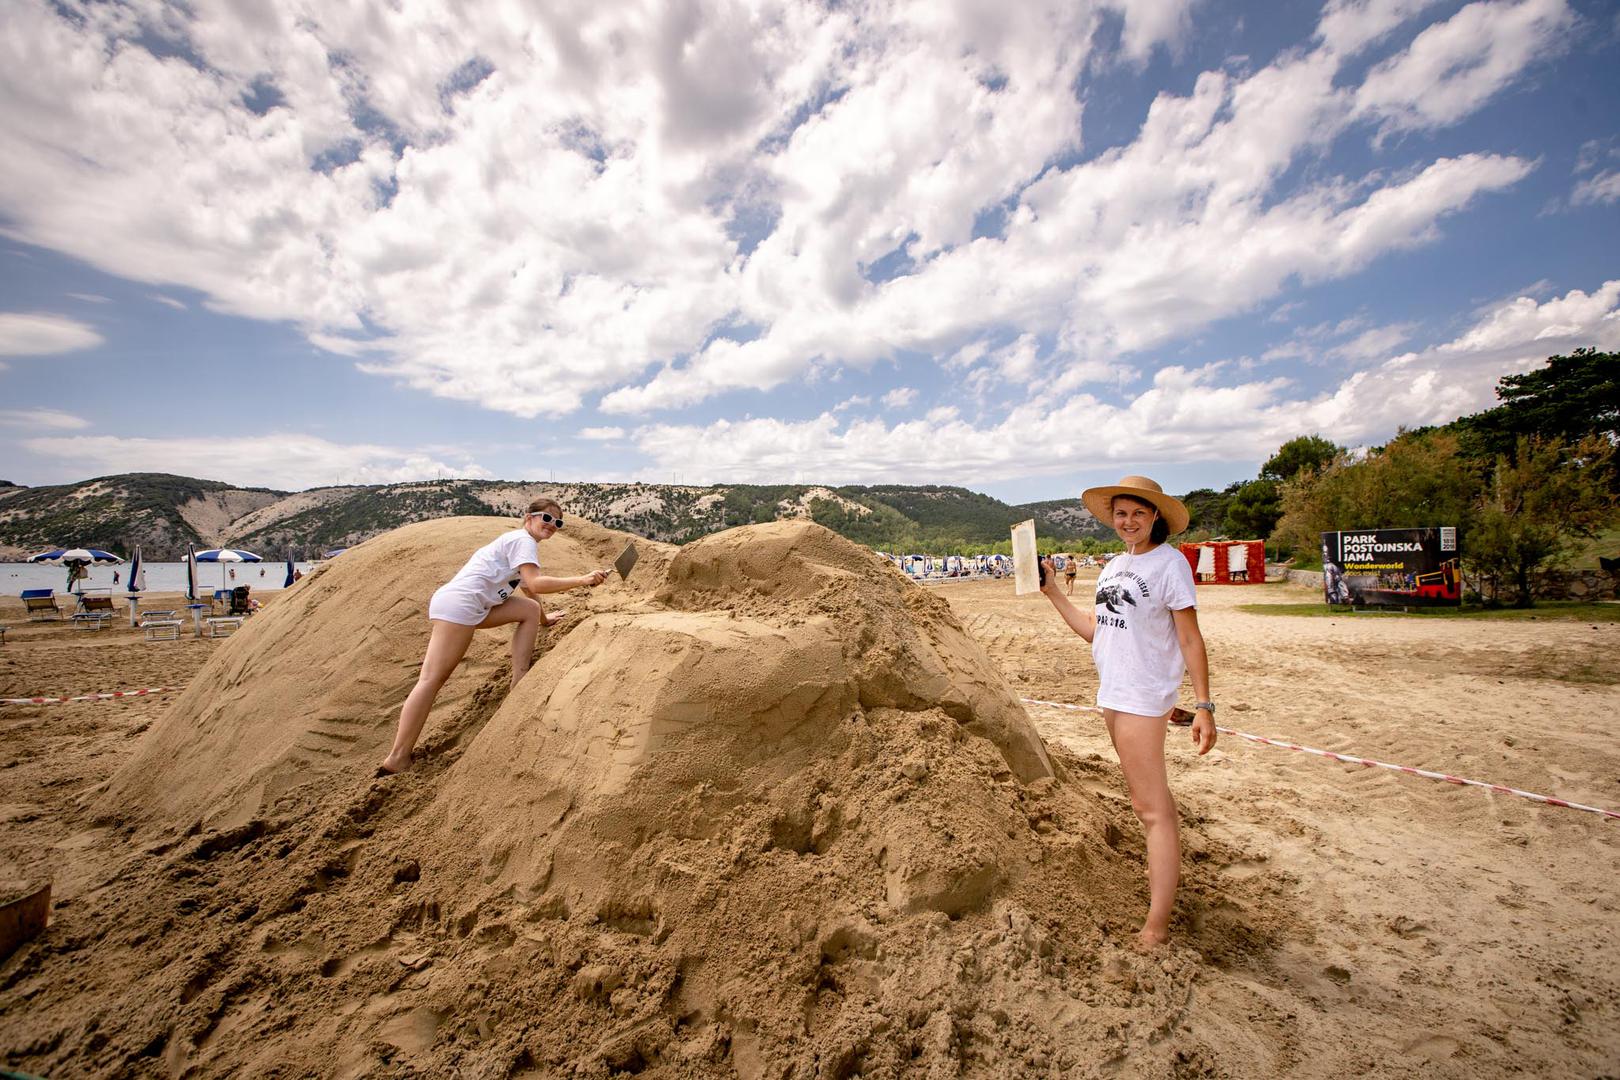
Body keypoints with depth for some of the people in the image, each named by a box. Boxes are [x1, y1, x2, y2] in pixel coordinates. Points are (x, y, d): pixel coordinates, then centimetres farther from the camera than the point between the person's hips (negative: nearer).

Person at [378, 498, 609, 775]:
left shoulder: (520, 542, 23)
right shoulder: (523, 540, -7)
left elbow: (529, 587, 36)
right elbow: (535, 584, -21)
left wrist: (544, 619, 46)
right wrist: (582, 580, -22)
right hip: (458, 603, -10)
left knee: (529, 610, 8)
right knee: (432, 678, -11)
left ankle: (519, 681, 7)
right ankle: (397, 758, -11)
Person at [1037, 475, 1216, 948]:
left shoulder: (1169, 563, -10)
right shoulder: (1114, 566, 13)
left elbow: (1190, 639, -12)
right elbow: (1094, 630, 14)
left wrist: (1204, 705, -17)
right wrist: (1052, 591, 12)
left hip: (1143, 696, -8)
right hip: (1113, 693, 8)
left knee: (1153, 809, -4)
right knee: (1145, 798, 21)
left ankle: (1156, 927, 2)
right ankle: (1164, 875, 39)